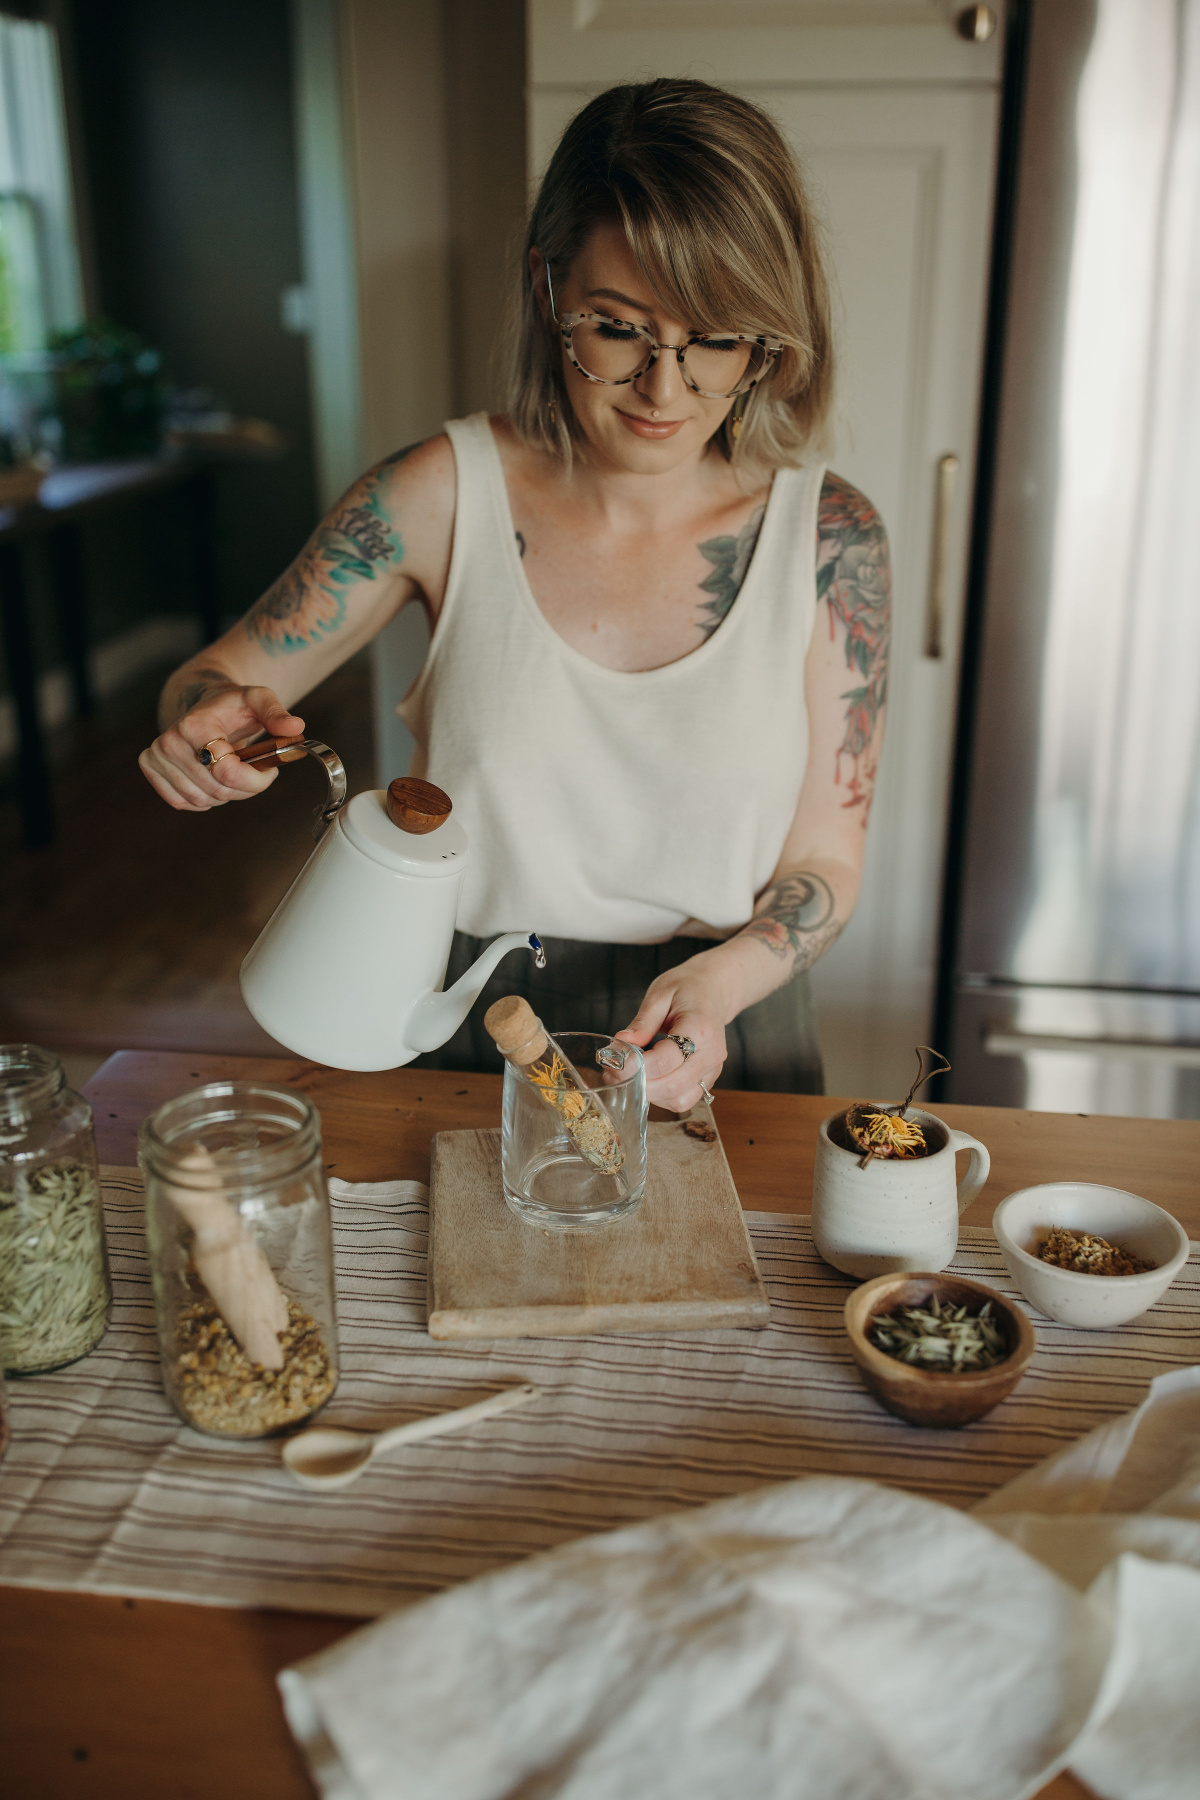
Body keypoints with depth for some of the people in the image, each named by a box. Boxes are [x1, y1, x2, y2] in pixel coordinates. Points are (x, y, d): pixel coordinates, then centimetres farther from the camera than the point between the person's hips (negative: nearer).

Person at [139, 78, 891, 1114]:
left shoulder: (828, 538, -9)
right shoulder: (448, 494, -8)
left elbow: (825, 862, -3)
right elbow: (216, 682, 1)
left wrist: (718, 981, -22)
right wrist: (212, 724, -22)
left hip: (718, 1039, 0)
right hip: (470, 1038, 1)